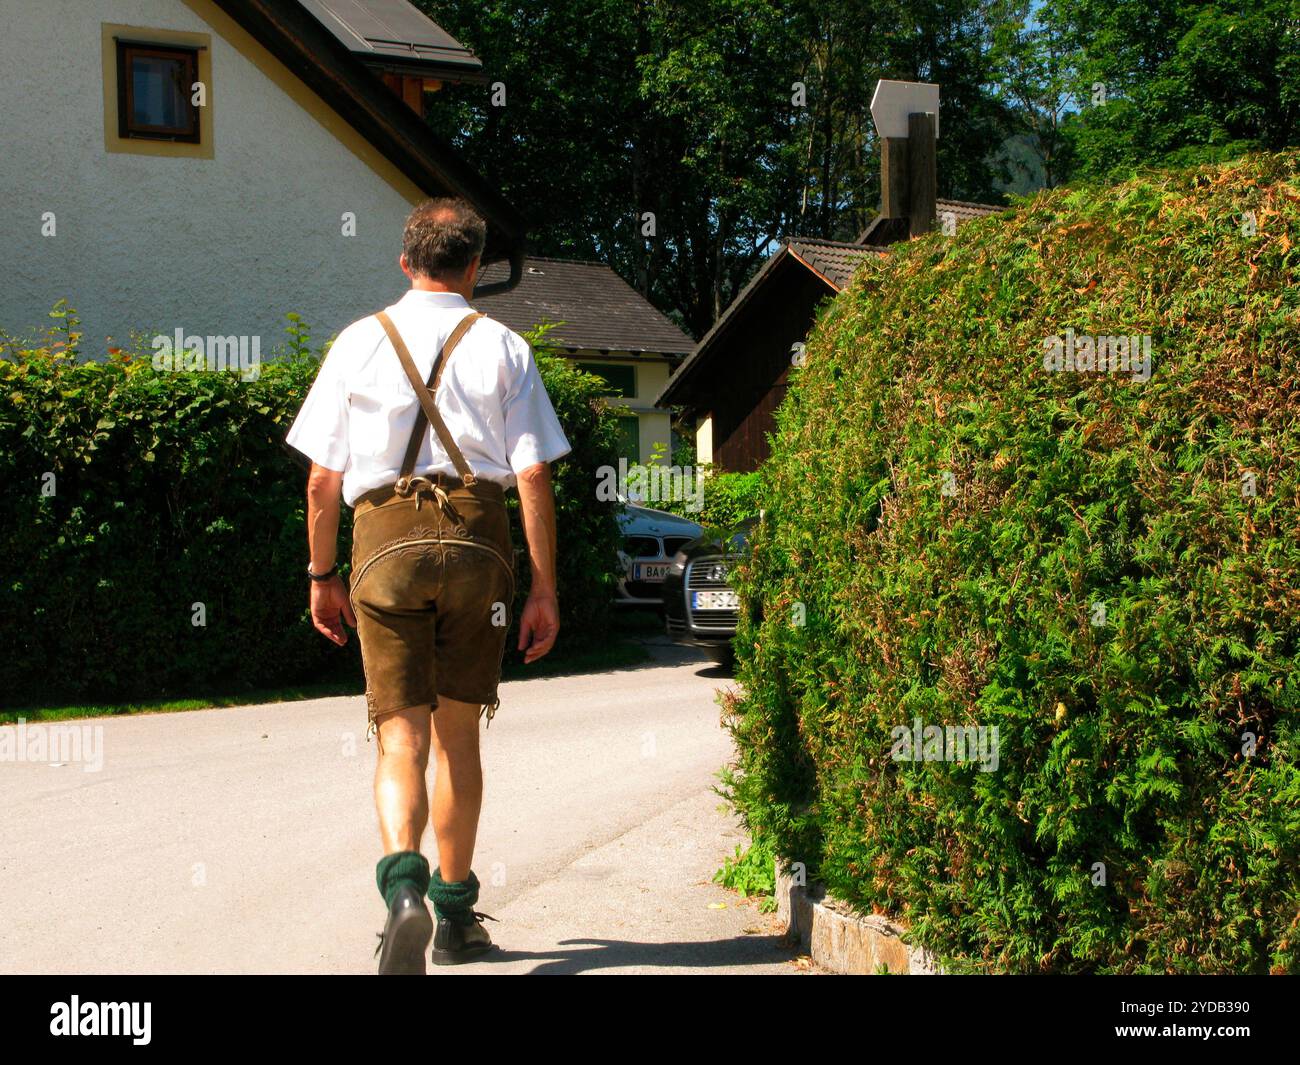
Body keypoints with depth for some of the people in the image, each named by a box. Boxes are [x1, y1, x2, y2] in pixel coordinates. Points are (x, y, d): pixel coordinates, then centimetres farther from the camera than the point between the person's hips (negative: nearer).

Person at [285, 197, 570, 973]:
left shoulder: (360, 342, 6)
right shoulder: (503, 347, 4)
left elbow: (323, 478, 4)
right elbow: (533, 477, -1)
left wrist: (322, 575, 15)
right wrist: (544, 589, 4)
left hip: (386, 538, -1)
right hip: (478, 538, 1)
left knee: (401, 734, 0)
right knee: (459, 733, 13)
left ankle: (403, 882, -25)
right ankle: (456, 915, 23)